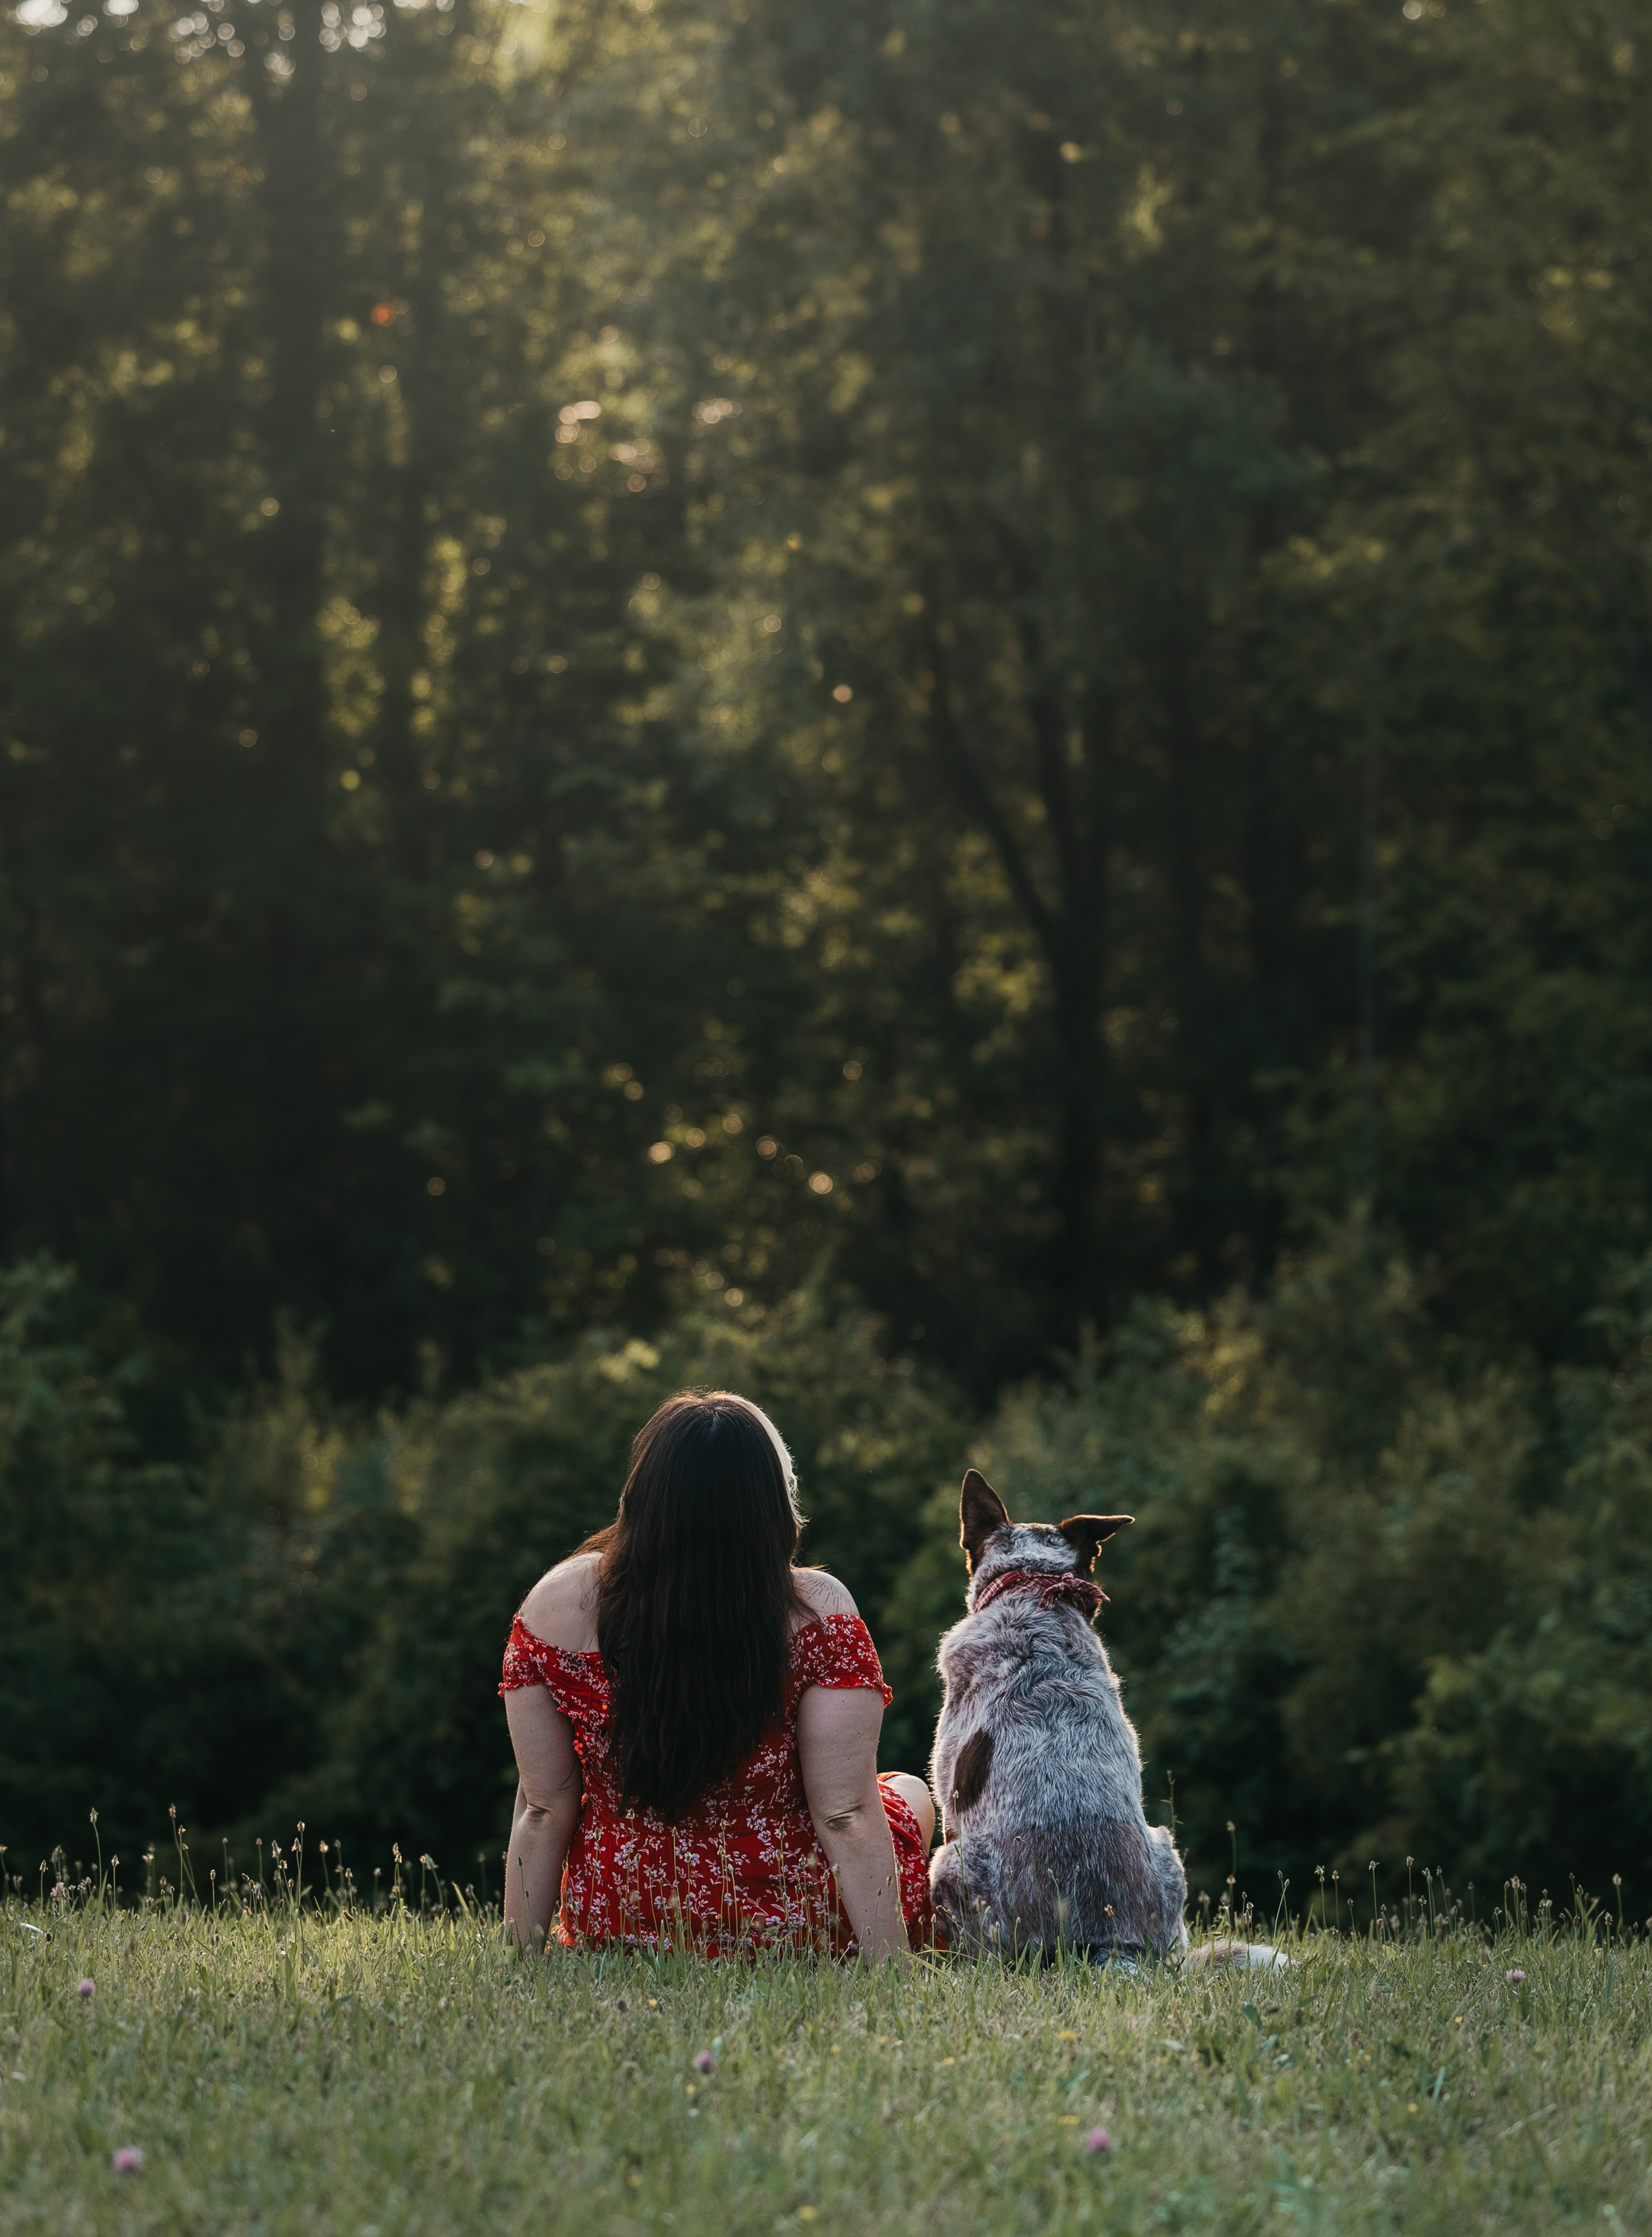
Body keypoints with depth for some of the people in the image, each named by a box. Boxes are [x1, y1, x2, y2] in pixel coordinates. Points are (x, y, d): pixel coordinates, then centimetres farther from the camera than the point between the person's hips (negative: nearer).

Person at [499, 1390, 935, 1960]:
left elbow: (543, 1809, -10)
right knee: (909, 1794, 30)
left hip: (617, 1932, 4)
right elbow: (846, 1817, -21)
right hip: (789, 1930, -4)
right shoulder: (816, 1615, -22)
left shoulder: (557, 1605, -16)